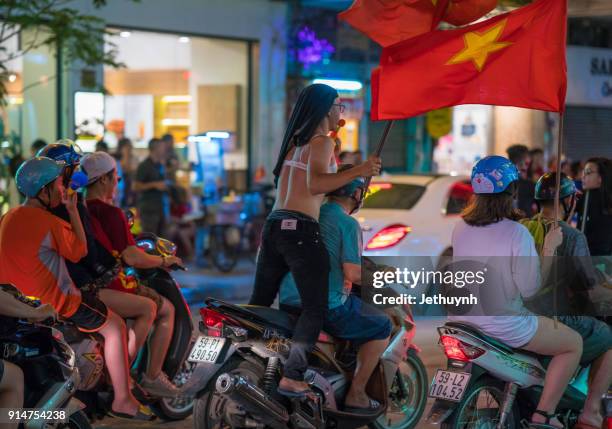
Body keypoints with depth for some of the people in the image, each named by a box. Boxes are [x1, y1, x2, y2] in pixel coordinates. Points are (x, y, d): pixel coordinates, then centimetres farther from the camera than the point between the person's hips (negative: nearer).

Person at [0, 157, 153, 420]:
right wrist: (72, 210, -4)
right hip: (52, 303, -9)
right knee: (114, 326, 4)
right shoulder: (50, 223, -21)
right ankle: (122, 400, 4)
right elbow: (79, 251, -8)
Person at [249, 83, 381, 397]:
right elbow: (315, 184, -21)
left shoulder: (294, 141, 19)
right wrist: (358, 171, -25)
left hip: (274, 226, 8)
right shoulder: (322, 142, -5)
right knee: (315, 308, -3)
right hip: (301, 230, -8)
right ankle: (291, 377, -10)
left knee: (259, 302, 16)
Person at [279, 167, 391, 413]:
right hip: (327, 306, -8)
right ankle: (355, 396, 8)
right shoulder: (348, 223, -10)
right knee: (382, 327, 11)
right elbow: (352, 273, -16)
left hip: (288, 301, 8)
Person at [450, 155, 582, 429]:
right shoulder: (517, 234, -22)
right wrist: (549, 247, -9)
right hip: (504, 323, -7)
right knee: (574, 344, 11)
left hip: (462, 320, 7)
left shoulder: (461, 227, -3)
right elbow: (530, 289, -17)